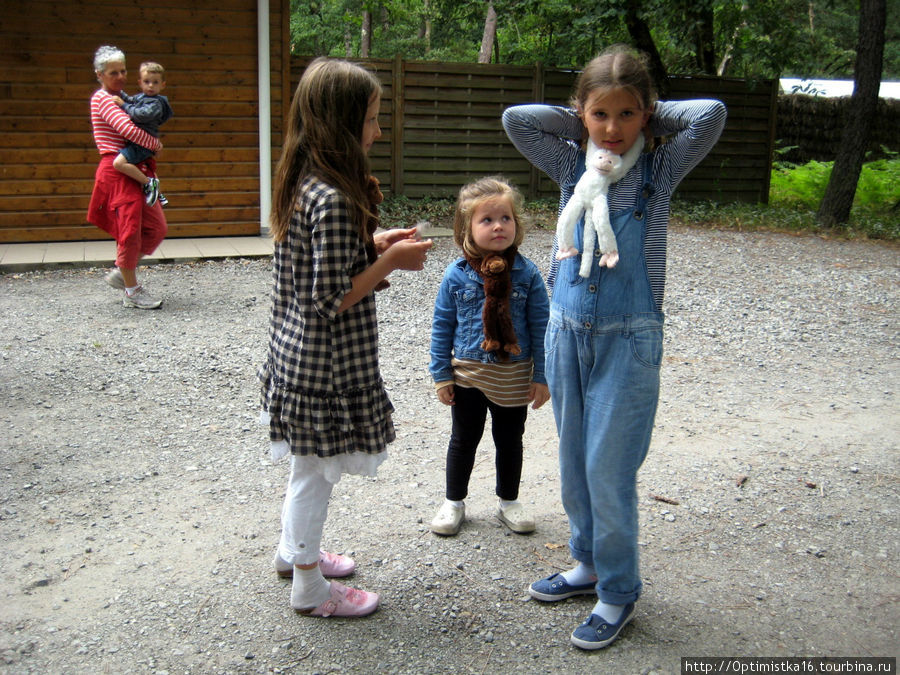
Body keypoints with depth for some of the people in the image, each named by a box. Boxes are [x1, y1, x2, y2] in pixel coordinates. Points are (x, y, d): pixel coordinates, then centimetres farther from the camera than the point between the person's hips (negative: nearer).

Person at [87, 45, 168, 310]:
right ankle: (132, 291, 6)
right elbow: (129, 130, -22)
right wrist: (156, 145, -8)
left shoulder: (121, 98, 20)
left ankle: (121, 273, 21)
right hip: (117, 171, -9)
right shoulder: (102, 99, -8)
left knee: (157, 228, 8)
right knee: (130, 229, -5)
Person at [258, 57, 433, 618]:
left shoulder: (303, 184, 3)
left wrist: (373, 245, 5)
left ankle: (295, 551, 45)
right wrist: (391, 261, -16)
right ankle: (310, 588, 26)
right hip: (327, 365, -9)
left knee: (311, 468, 25)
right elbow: (333, 299, -25)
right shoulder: (334, 200, -26)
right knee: (315, 472, 8)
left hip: (299, 353, 9)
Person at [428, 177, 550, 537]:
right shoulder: (457, 274, -10)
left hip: (514, 378, 0)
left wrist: (542, 375, -5)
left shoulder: (527, 274, -10)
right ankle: (454, 502, 32)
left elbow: (540, 327, -5)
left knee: (509, 441, 16)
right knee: (463, 440, 15)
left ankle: (509, 502, 35)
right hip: (467, 374, 0)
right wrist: (441, 374, -4)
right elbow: (442, 325, -3)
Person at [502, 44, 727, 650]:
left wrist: (651, 116, -6)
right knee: (574, 463, 15)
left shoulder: (660, 169, -5)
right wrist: (578, 122, -1)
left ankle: (618, 592, 16)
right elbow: (515, 118, -3)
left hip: (628, 339, -4)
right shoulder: (572, 165, 3)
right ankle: (590, 564, 34)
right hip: (567, 331, 4)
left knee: (609, 469, -1)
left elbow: (711, 114, -19)